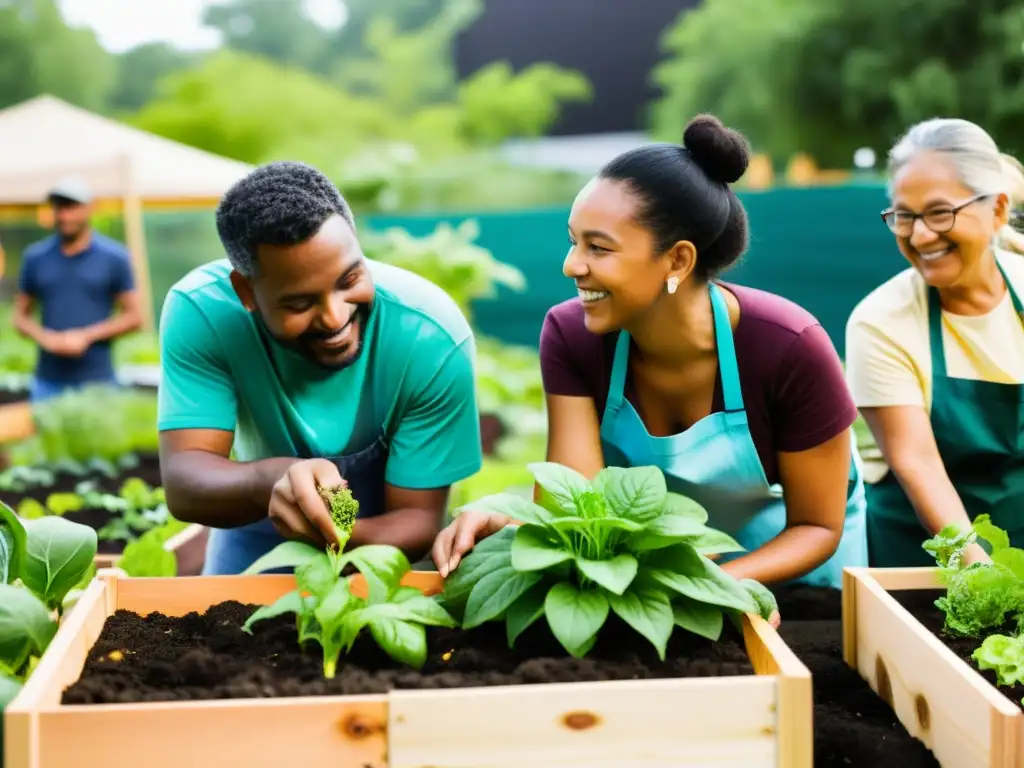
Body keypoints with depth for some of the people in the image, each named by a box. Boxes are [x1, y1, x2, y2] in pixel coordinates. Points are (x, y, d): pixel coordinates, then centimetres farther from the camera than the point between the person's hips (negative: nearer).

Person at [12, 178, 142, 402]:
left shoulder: (114, 257, 2)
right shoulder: (35, 257, 8)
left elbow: (134, 317, 1)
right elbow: (20, 315, 13)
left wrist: (86, 337, -10)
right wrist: (45, 337, -7)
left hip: (97, 382, -2)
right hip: (47, 383, 2)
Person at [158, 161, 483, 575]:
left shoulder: (434, 338, -26)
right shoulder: (201, 312, -24)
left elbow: (417, 519, -20)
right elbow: (183, 483, -28)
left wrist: (339, 539, -41)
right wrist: (275, 478, -48)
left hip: (383, 540, 0)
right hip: (258, 531, 1)